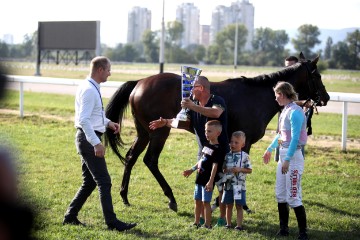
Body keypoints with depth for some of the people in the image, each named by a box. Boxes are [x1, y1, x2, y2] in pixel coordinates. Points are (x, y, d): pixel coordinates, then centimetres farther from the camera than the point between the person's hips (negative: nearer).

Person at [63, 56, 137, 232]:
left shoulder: (92, 88, 13)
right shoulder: (89, 90, -18)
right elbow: (84, 120, -26)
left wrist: (107, 123, 13)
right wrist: (96, 143, -30)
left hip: (87, 139, 10)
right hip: (88, 139, -10)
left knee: (89, 182, 16)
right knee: (104, 182, -8)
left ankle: (70, 216, 21)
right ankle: (112, 222, -5)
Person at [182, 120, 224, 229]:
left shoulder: (217, 149, -14)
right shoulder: (206, 145, 11)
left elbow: (215, 166, -19)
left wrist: (211, 181, -23)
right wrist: (192, 170, 26)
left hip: (208, 180, -8)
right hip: (199, 178, 8)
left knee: (205, 202, -5)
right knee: (197, 201, 14)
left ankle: (207, 224, 3)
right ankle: (196, 223, 23)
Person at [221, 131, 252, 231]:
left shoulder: (245, 156, -6)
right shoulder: (227, 155, 4)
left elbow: (249, 170, -4)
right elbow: (223, 167, 8)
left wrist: (239, 169, -17)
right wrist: (226, 170, -13)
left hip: (239, 185, -4)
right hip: (228, 184, 4)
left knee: (239, 206, 3)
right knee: (228, 205, 12)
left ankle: (239, 225, 8)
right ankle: (228, 223, 23)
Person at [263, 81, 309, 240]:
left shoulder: (295, 112, -16)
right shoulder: (285, 111, 12)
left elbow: (295, 138, -22)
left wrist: (287, 160, -26)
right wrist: (270, 149, 33)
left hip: (293, 156, -10)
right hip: (283, 154, 10)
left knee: (293, 197, -8)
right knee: (280, 194, 12)